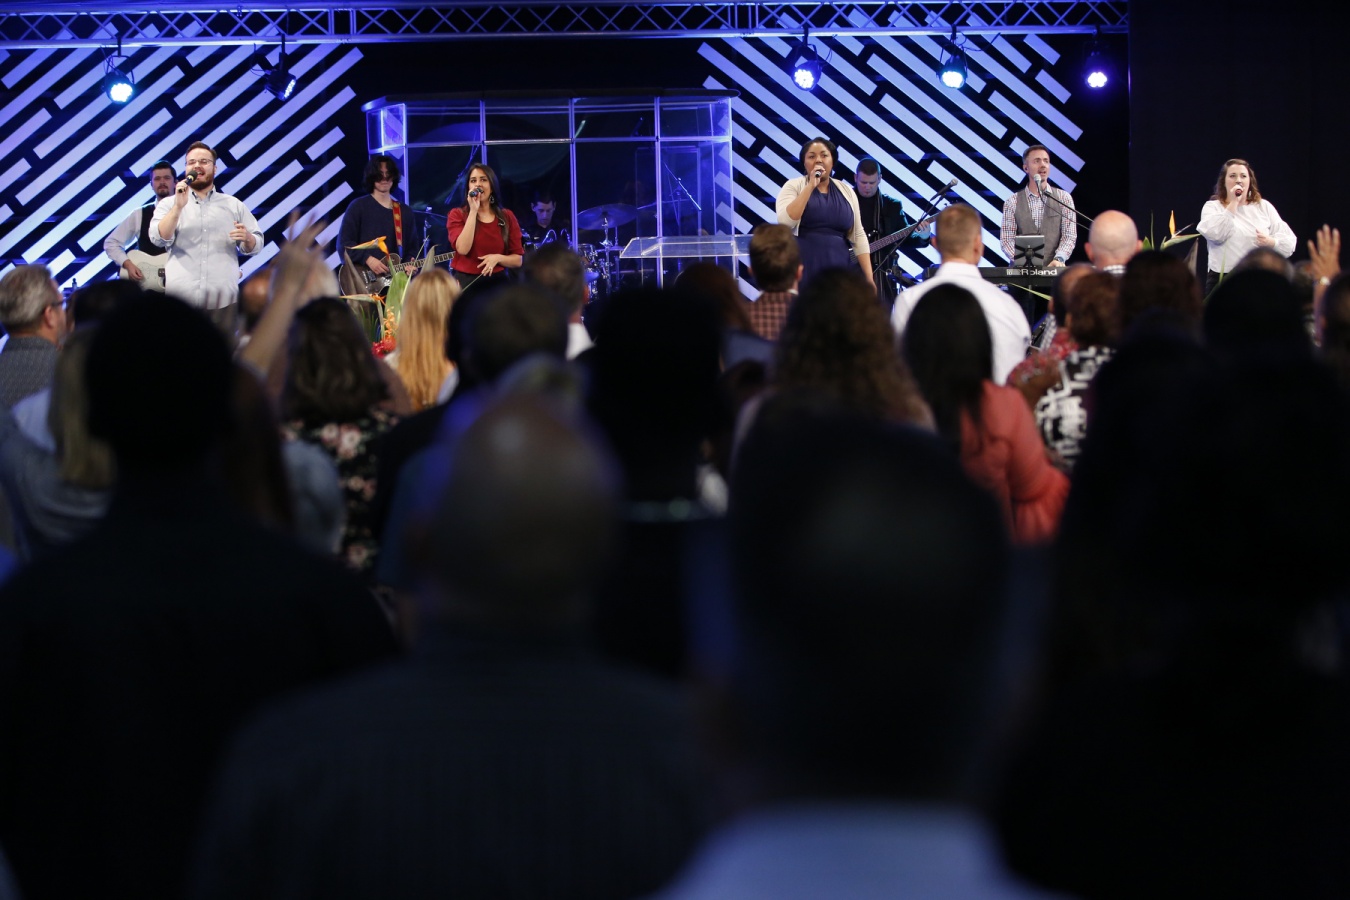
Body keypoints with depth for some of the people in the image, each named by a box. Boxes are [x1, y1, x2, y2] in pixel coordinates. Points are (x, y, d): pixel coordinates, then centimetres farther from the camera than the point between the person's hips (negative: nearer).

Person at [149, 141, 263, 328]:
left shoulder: (234, 205, 15)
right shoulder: (169, 204, 11)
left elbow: (255, 246, 14)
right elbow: (159, 239, -5)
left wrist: (247, 238, -10)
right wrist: (178, 206, -15)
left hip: (223, 302, 1)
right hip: (180, 300, -1)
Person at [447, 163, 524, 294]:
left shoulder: (507, 217, 5)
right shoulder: (457, 214, 0)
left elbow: (518, 260, 6)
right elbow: (463, 249, -18)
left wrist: (497, 258, -14)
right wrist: (473, 211, -15)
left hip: (497, 282, 2)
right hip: (466, 283, -2)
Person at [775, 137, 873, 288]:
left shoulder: (846, 191, 11)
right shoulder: (793, 186, 2)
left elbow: (858, 236, 11)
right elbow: (785, 221, -15)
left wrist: (869, 279, 4)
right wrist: (811, 186, -15)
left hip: (839, 272, 3)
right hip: (802, 272, -3)